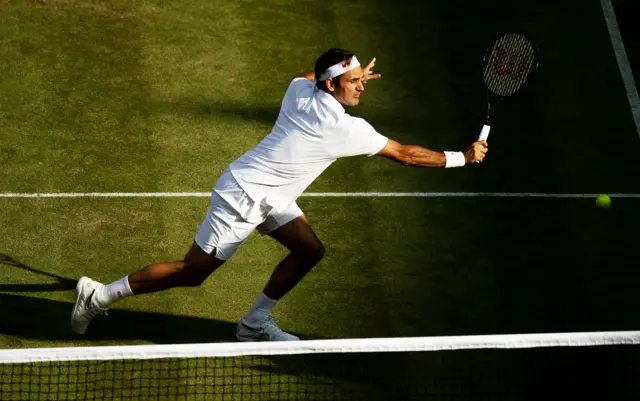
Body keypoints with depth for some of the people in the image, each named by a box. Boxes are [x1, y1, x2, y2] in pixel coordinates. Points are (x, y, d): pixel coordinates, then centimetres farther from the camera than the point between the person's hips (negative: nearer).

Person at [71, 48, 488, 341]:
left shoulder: (300, 89, -4)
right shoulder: (347, 129, -25)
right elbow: (406, 154, -18)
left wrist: (349, 79, 26)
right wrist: (462, 157, -10)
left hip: (268, 196, 9)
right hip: (242, 199, -9)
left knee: (310, 250, 9)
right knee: (192, 272, 0)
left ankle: (255, 323, 19)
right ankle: (101, 294, 8)